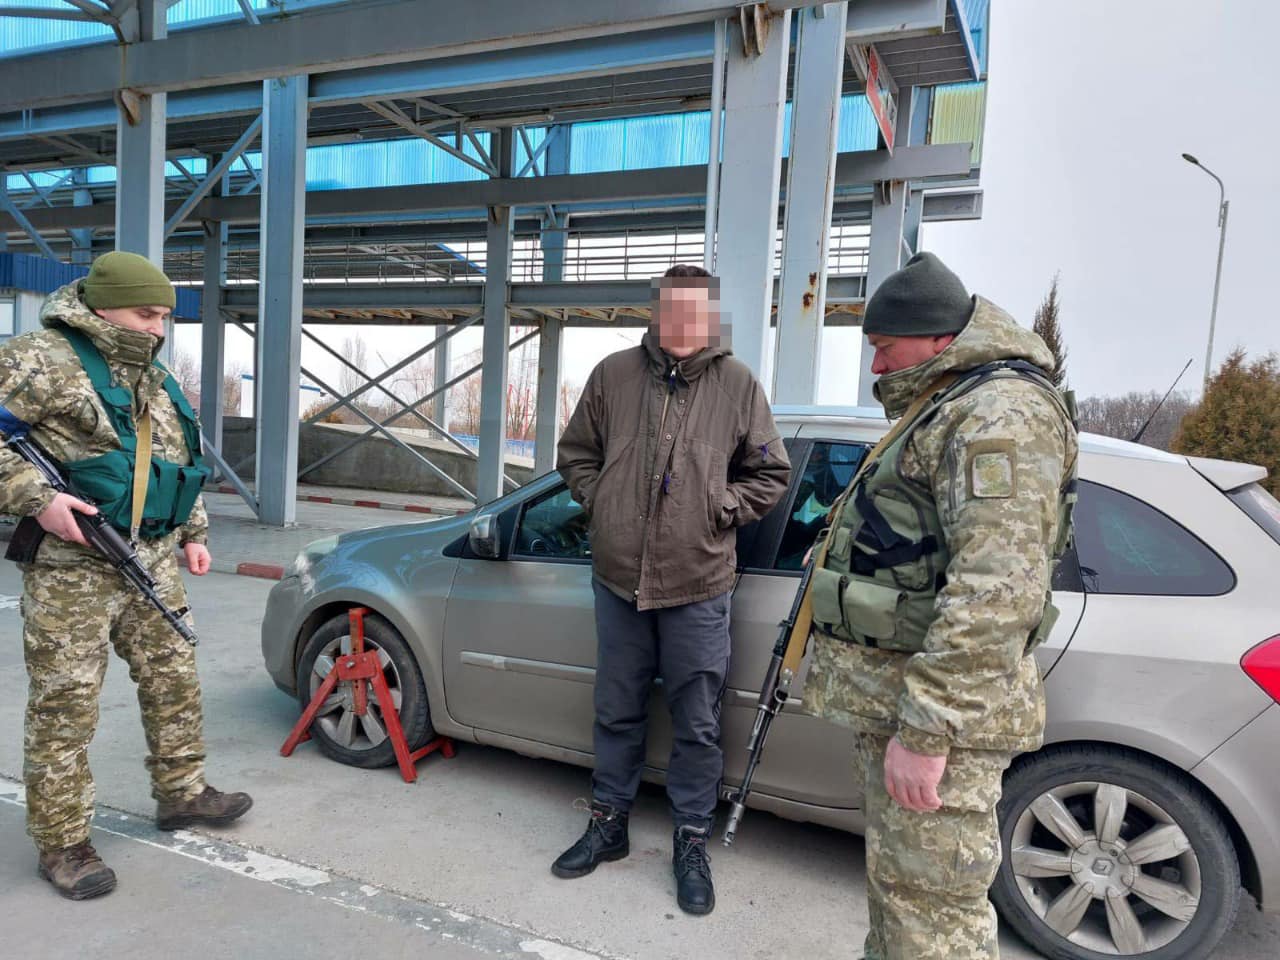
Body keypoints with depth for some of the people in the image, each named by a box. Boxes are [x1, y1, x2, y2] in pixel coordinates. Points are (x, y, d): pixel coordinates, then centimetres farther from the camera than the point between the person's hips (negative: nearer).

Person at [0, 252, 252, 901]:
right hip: (70, 564, -7)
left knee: (173, 678, 14)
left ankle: (180, 792, 31)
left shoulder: (156, 381, 16)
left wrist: (194, 533, 19)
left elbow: (181, 465, 23)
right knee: (64, 703, 1)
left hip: (152, 563, 8)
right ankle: (63, 843, 14)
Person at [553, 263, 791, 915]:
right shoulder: (614, 374, 3)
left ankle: (692, 842, 29)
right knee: (617, 712, 18)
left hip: (698, 587, -2)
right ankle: (608, 824, 37)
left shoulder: (737, 384, -1)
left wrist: (720, 509, -5)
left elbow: (770, 473, 6)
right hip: (618, 578, 2)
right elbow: (576, 453, 14)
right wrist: (600, 504, 1)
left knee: (698, 725, 9)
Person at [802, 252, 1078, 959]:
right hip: (891, 692, 11)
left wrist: (925, 730, -26)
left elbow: (997, 590, -27)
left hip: (937, 708, -11)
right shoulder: (945, 409, 19)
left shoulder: (1001, 411, -17)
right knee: (894, 879, 23)